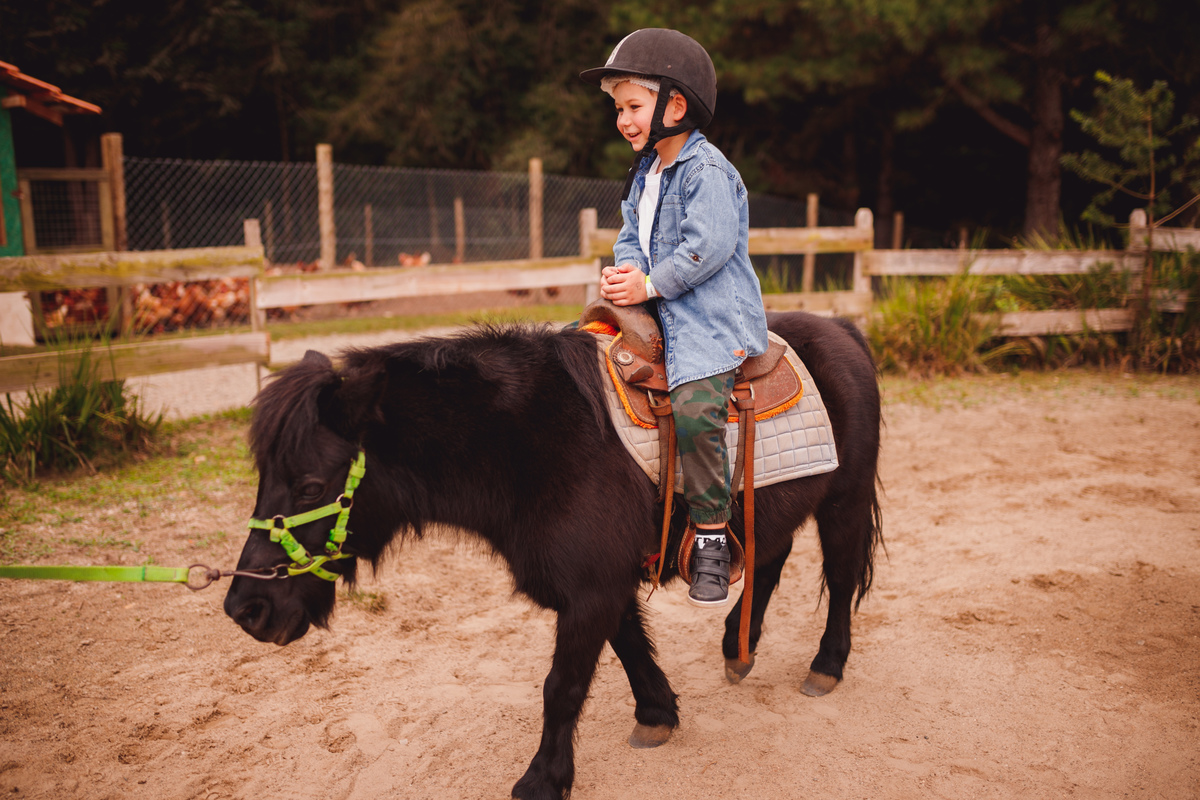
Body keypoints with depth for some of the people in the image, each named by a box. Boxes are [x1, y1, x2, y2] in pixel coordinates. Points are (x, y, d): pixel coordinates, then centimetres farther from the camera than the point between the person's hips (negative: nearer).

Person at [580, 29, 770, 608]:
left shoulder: (707, 171, -11)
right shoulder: (644, 175, 17)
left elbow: (708, 247, -20)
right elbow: (631, 235, 17)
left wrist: (649, 284, -17)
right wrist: (625, 271, -5)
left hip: (713, 320, -9)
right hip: (656, 315, 9)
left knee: (693, 408, -29)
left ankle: (710, 537, -16)